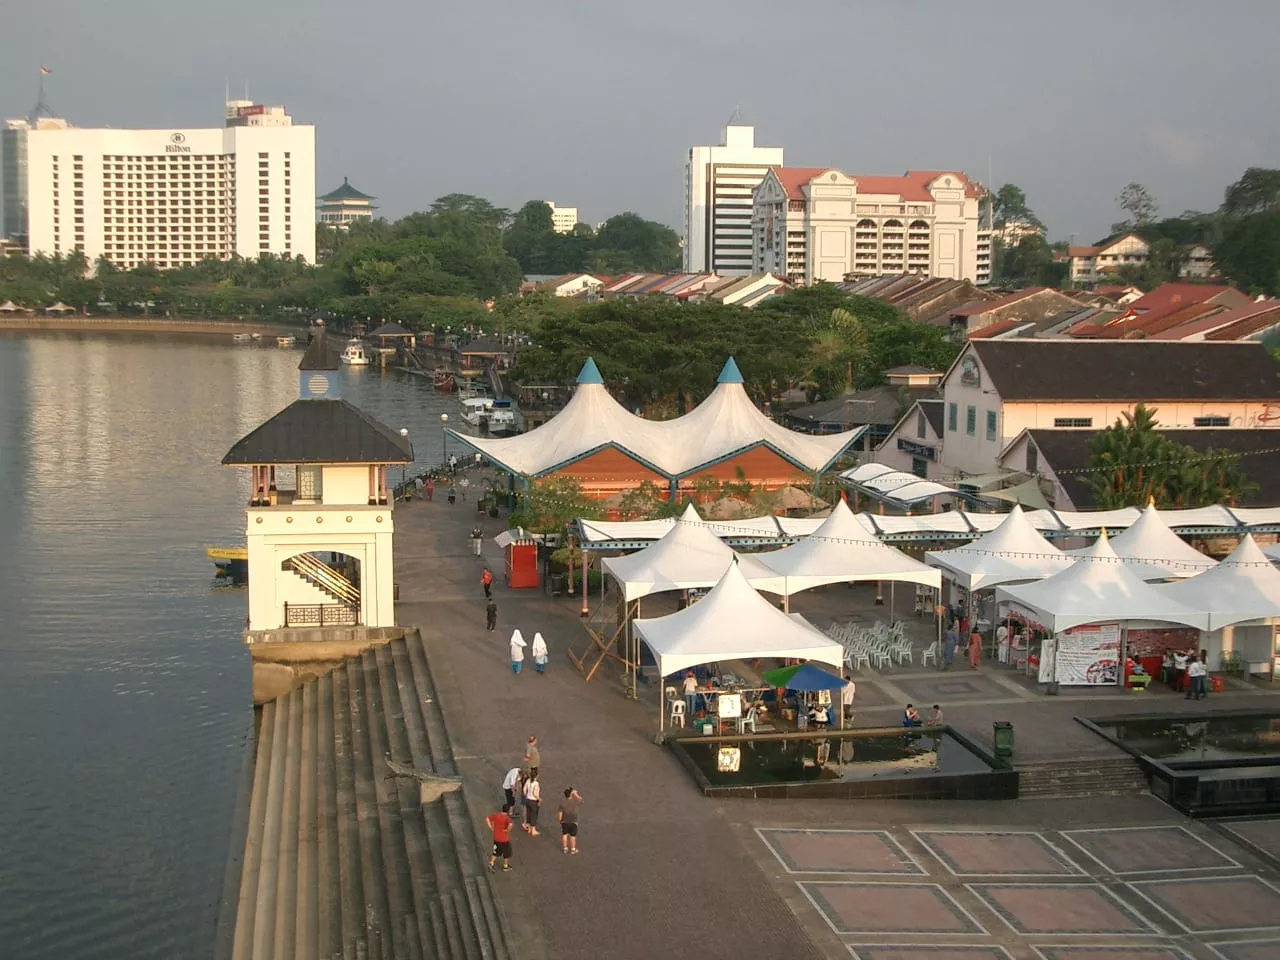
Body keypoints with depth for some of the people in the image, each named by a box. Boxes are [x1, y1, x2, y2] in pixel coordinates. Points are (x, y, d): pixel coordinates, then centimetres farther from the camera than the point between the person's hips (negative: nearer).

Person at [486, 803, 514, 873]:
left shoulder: (496, 815, -4)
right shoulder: (507, 818, -22)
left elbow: (487, 819, 2)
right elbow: (510, 825, -41)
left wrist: (491, 827, 3)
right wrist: (507, 830, -22)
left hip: (496, 838, 5)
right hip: (504, 839, -5)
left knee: (496, 852, 23)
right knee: (507, 852, 17)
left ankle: (491, 864, 14)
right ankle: (505, 866, 29)